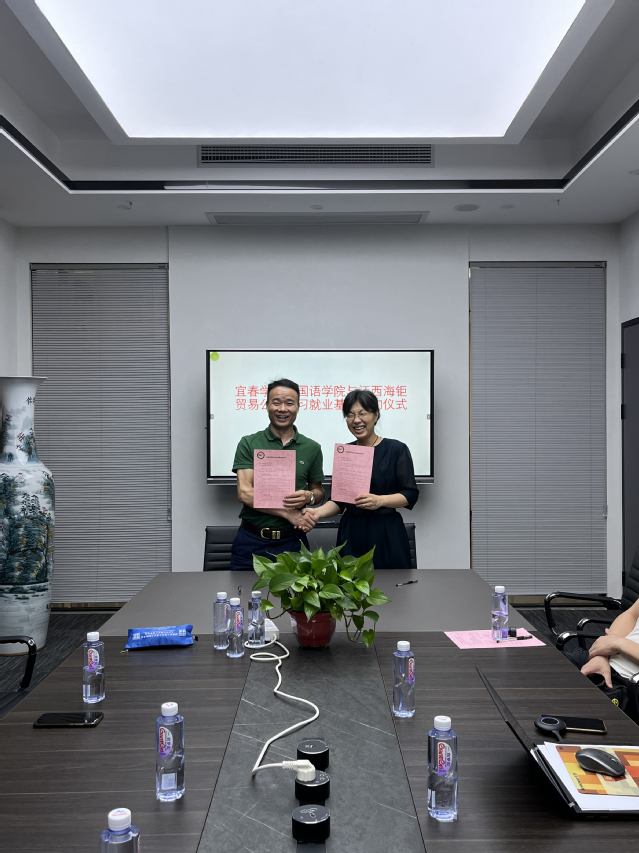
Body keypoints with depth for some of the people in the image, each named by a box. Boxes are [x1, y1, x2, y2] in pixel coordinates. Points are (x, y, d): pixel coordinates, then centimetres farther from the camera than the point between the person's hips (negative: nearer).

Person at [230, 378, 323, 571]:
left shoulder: (312, 448, 5)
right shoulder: (249, 444, 0)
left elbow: (319, 492, 14)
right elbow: (245, 493, -9)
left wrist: (309, 497, -11)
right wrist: (288, 513, -15)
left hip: (292, 541, 1)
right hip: (251, 540, -1)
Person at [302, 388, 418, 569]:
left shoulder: (396, 449, -3)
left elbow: (410, 494, -5)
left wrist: (380, 500, -21)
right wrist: (318, 512, -9)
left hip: (387, 535, -3)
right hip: (351, 534, 3)